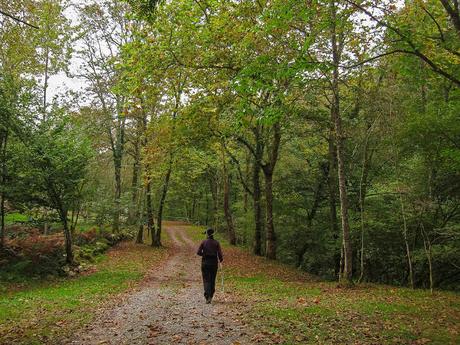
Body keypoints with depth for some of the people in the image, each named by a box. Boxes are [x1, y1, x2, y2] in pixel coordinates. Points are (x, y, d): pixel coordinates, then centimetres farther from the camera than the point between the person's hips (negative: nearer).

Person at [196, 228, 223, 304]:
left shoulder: (203, 242, -3)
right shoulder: (216, 243, -2)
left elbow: (198, 252, -5)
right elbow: (219, 253, -8)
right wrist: (221, 259, 10)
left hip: (205, 262, -1)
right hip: (214, 262, 1)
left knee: (206, 280, 1)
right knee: (212, 280, 16)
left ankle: (208, 297, -16)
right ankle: (210, 296, 26)